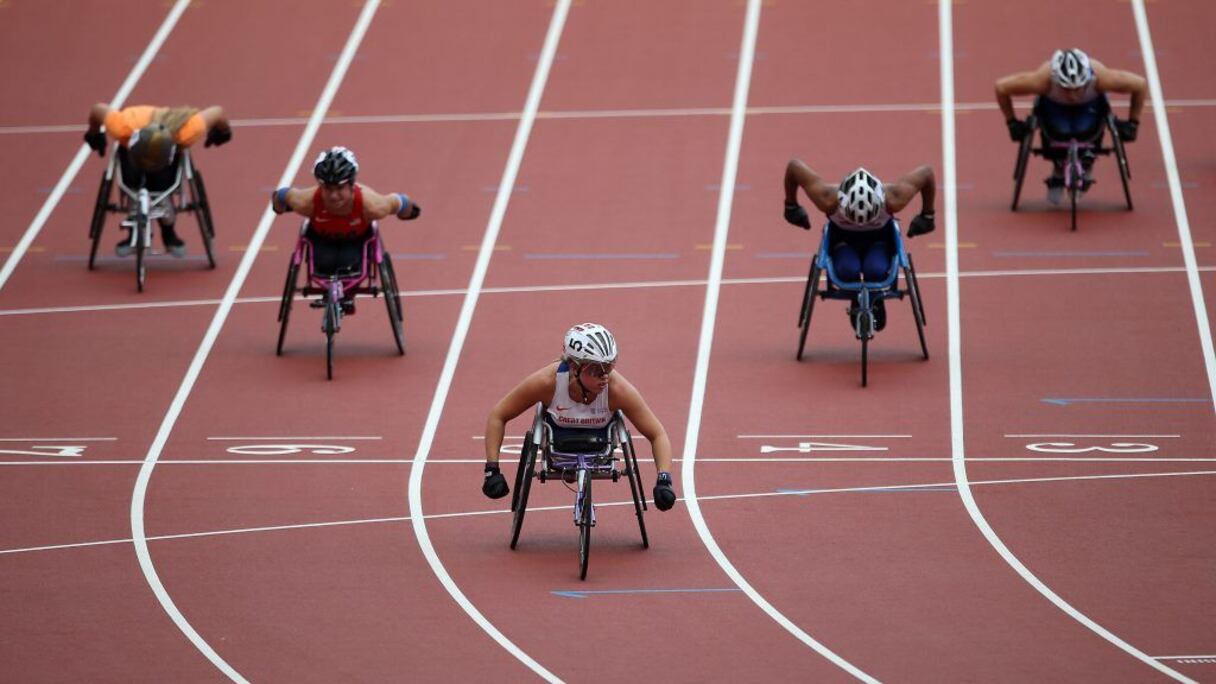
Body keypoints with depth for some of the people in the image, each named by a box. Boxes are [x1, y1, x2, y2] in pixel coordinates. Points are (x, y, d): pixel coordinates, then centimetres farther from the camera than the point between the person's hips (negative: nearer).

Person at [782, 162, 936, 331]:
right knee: (848, 271, -31)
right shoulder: (829, 201, -38)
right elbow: (794, 166, -27)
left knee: (876, 272, -30)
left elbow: (926, 173, -23)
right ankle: (856, 302, 4)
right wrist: (791, 207, -10)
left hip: (879, 237, 0)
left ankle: (876, 302, 6)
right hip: (842, 237, 0)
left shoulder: (892, 200, -38)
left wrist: (927, 216, -11)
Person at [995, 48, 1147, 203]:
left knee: (1085, 131, -29)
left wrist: (1133, 123, -17)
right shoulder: (1042, 79, -40)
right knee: (1059, 131, -28)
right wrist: (1012, 122, -17)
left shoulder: (1101, 77, -39)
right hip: (1054, 106, 0)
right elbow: (1001, 87, -26)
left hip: (1090, 106, 0)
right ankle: (1058, 171, 5)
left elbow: (1140, 84, -23)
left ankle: (1086, 166, 6)